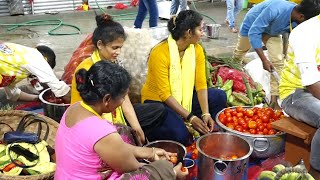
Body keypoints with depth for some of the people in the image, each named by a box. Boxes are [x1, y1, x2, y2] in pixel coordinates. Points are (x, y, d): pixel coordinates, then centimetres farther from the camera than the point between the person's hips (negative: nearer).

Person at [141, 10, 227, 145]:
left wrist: (206, 114, -22)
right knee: (180, 135, -28)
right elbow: (165, 94, -25)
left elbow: (201, 84, -10)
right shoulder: (160, 53, -25)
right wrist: (190, 117, -28)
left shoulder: (197, 49, -7)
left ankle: (208, 133, 6)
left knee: (219, 97, -11)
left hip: (185, 97, 6)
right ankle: (153, 131, 3)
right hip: (158, 101, -6)